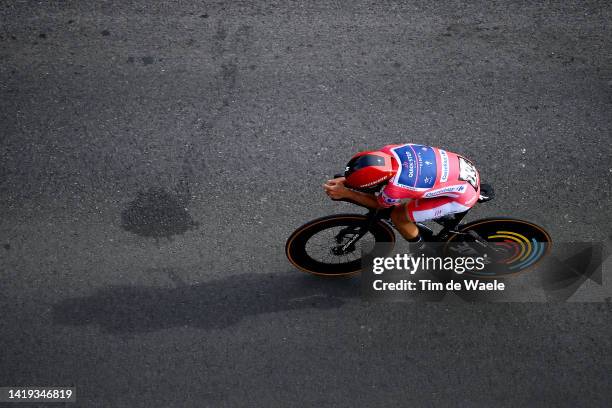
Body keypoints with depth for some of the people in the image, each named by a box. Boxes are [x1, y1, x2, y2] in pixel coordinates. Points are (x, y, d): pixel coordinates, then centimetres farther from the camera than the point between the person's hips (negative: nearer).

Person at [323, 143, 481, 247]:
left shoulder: (394, 190, -32)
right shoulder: (389, 150, -16)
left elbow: (378, 204, -6)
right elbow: (373, 169, 10)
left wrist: (344, 193, -6)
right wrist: (346, 179, 2)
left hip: (465, 194, -7)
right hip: (463, 166, 7)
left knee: (398, 216, -2)